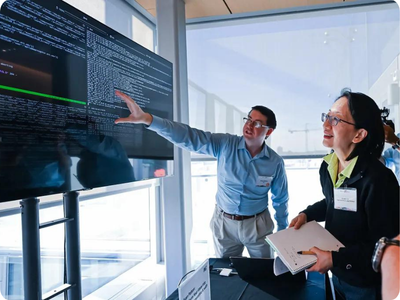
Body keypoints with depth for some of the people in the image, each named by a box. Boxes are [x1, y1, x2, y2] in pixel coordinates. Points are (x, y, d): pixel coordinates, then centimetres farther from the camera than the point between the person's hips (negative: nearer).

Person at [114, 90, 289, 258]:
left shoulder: (275, 162, -11)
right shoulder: (225, 145, -14)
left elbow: (281, 199, 3)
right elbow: (188, 136, -28)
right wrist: (147, 119, -41)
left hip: (257, 226, 0)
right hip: (224, 223, 1)